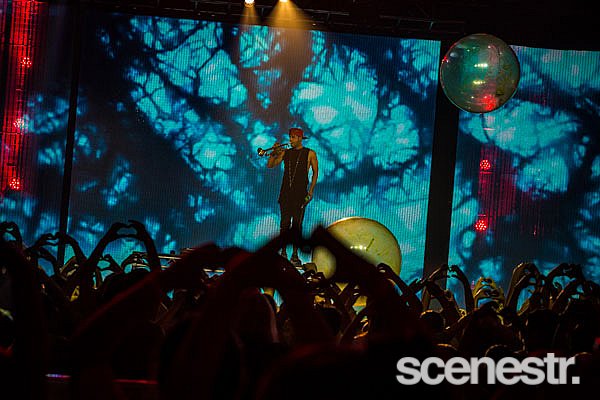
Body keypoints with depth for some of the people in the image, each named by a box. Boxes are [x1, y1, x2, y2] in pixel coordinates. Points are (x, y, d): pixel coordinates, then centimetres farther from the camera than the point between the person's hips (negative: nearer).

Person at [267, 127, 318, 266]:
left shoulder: (310, 153, 4)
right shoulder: (285, 153, 11)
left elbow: (315, 172, 7)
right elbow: (270, 165, 8)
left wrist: (311, 190, -1)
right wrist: (274, 153, -9)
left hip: (300, 193, -2)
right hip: (285, 192, 3)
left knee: (297, 223, -4)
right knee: (284, 223, 0)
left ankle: (295, 254, -1)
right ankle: (283, 252, 4)